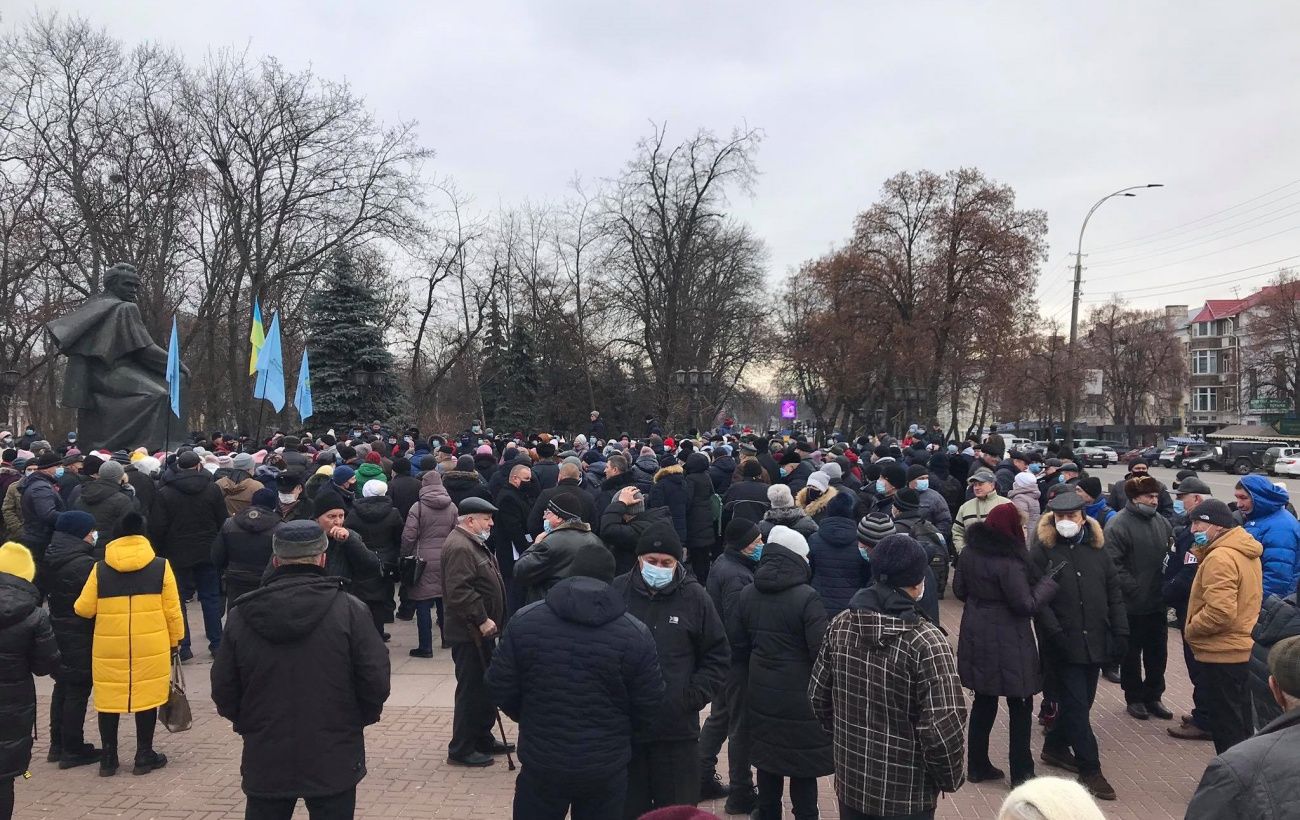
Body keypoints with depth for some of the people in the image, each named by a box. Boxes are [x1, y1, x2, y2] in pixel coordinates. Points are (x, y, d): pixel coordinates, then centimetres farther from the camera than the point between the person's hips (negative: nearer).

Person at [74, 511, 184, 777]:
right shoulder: (160, 566, -3)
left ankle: (108, 758, 20)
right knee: (146, 695, 9)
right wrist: (175, 640, 10)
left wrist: (78, 606, 26)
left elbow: (84, 608, 2)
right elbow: (172, 610, -2)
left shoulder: (100, 569, 1)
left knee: (108, 697, 13)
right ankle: (144, 756, 15)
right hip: (150, 646, -1)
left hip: (109, 646, 1)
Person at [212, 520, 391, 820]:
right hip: (333, 760, -2)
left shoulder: (241, 616, -4)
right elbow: (376, 680, -11)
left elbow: (223, 691, 2)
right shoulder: (350, 610, -12)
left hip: (265, 762, 2)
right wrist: (360, 718, 8)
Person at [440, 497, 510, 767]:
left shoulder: (473, 543, 16)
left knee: (486, 687, 17)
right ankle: (460, 749, 7)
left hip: (480, 631, 11)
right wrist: (482, 619, -23)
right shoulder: (459, 547, -20)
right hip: (469, 632, -11)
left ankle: (483, 739, 29)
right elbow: (459, 592, -28)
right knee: (471, 690, -3)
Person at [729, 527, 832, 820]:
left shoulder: (748, 594, 0)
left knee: (767, 754, 18)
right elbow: (821, 650, -19)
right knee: (803, 762, 8)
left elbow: (736, 644, 8)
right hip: (800, 696, -5)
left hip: (761, 693, 6)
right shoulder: (806, 597, -19)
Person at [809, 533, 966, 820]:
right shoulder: (926, 641, -23)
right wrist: (950, 778, -6)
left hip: (850, 782, 5)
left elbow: (818, 696, 4)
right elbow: (943, 728, -24)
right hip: (906, 795, -4)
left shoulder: (841, 625, -6)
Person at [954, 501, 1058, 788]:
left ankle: (978, 766, 25)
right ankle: (1021, 773, 14)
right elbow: (1026, 604, -19)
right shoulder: (1009, 562, -22)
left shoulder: (971, 552, 1)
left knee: (983, 701, 17)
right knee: (1020, 706, 7)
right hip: (1007, 642, -7)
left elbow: (959, 589, 10)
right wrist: (1047, 585, -5)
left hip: (976, 637, 7)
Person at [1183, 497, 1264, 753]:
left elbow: (1220, 612, -30)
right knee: (1240, 720, 20)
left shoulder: (1220, 558, -23)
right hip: (1244, 649, 10)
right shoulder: (1245, 552, 9)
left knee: (1225, 725, 1)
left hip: (1223, 654, -10)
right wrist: (1201, 552, 0)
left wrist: (1190, 630, -13)